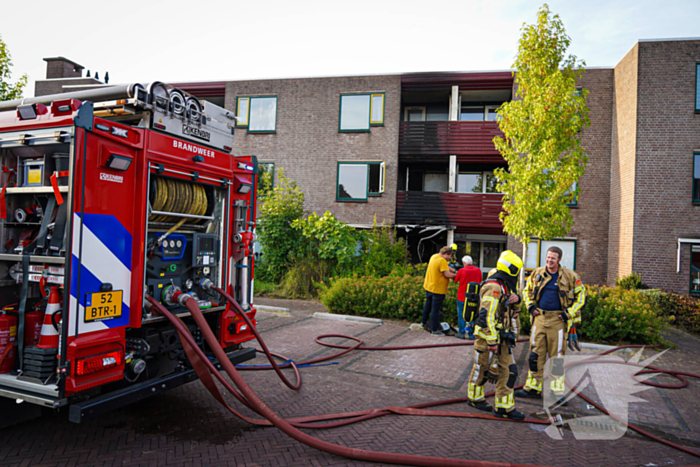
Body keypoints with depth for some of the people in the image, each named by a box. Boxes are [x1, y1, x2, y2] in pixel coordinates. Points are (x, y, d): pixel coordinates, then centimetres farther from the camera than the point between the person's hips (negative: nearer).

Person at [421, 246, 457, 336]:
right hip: (438, 289, -9)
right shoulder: (442, 260, -23)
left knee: (428, 305, 25)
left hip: (428, 286, 9)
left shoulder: (434, 256, 6)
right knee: (435, 309, 0)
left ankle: (424, 322, 40)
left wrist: (453, 270, 8)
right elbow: (447, 274, -24)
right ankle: (434, 330, 9)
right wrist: (456, 275, -8)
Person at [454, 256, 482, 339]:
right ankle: (471, 334, 14)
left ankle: (461, 333, 13)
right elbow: (480, 282, 10)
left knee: (461, 315, 9)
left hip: (462, 297, -2)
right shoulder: (478, 270, -4)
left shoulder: (461, 271, -11)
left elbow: (456, 280, 4)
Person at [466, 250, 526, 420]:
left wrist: (516, 299, 0)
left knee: (508, 371, 7)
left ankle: (504, 407, 14)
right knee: (482, 368, 9)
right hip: (488, 336, -9)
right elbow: (487, 315, -25)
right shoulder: (493, 287, -20)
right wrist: (491, 341, -25)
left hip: (502, 338, 9)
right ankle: (475, 398, 28)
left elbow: (514, 308, 25)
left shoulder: (505, 286, 12)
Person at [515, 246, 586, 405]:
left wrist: (569, 313, -4)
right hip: (540, 317, 3)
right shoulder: (537, 273, 6)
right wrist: (530, 306, 6)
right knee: (536, 354, 7)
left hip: (557, 319, -3)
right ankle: (533, 388, 18)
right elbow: (528, 290, 20)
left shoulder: (569, 276, -3)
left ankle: (557, 392, 9)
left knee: (557, 356, 0)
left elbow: (581, 294, 4)